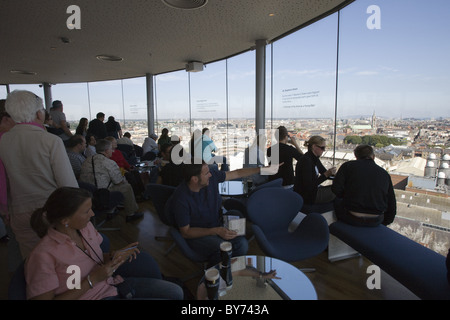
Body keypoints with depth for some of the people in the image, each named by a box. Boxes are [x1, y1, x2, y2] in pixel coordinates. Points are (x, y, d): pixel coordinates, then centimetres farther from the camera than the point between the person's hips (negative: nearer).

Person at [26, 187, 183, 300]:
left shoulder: (86, 227, -2)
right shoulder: (43, 256, -22)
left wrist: (113, 256, -7)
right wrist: (92, 280, -22)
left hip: (113, 283, 7)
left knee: (176, 292, -3)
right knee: (173, 294, -13)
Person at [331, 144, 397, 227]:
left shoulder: (348, 166, -3)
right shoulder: (385, 174, 6)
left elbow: (336, 189, -14)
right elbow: (392, 205, 10)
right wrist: (383, 223, 26)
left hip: (352, 219, -3)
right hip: (376, 221, 3)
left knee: (337, 201, 24)